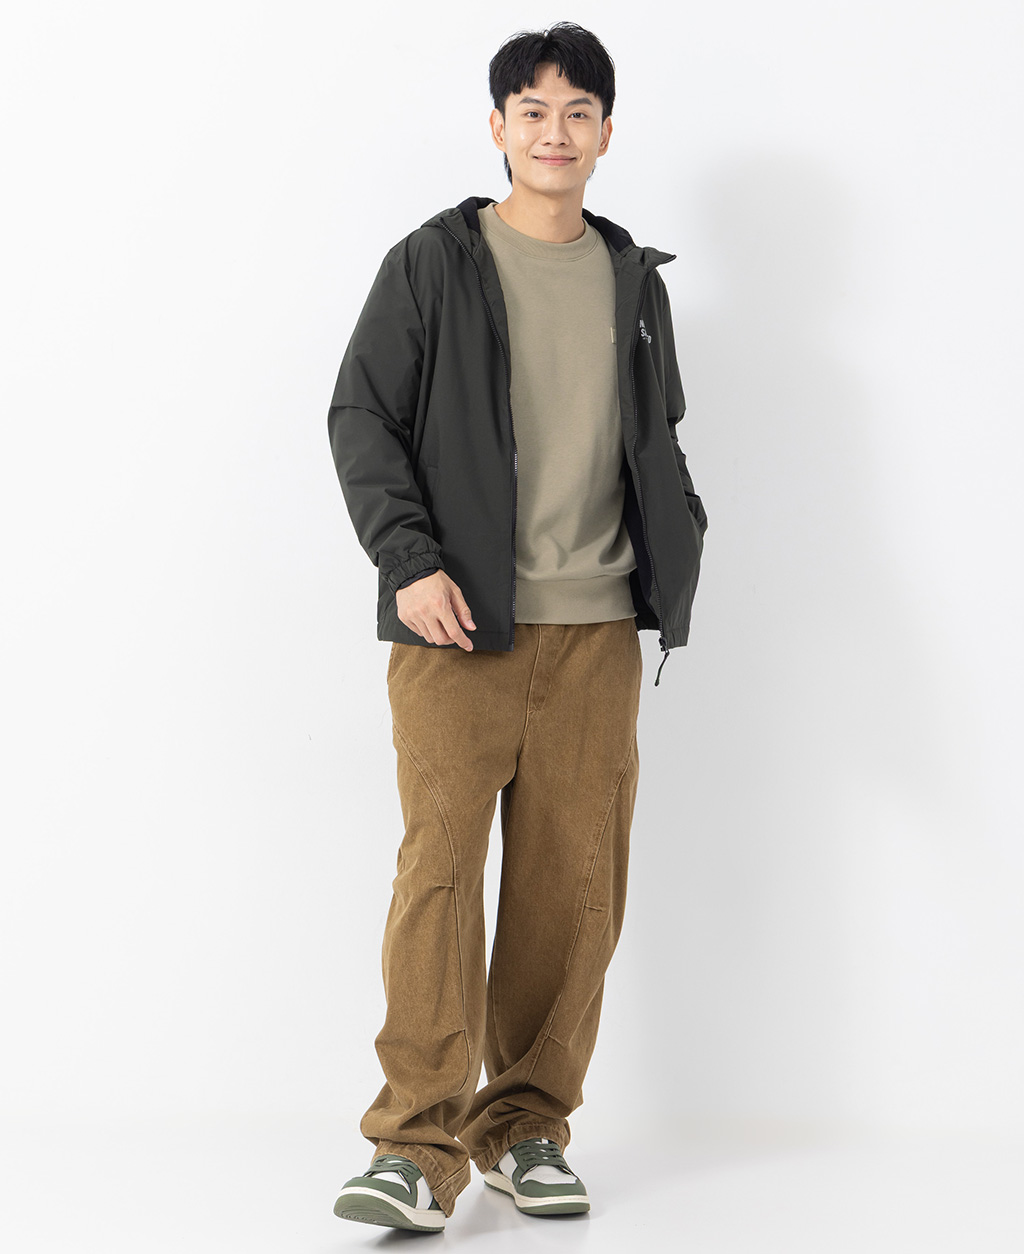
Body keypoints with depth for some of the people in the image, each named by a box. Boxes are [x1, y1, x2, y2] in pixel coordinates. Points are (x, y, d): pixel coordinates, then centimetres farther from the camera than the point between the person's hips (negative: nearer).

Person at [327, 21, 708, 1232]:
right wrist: (409, 560, -13)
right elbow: (360, 414, -1)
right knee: (440, 862, -11)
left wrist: (679, 541, 6)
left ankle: (527, 1129, 14)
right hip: (457, 625, -4)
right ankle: (418, 1146, -7)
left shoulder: (634, 281, 16)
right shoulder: (432, 263, 3)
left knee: (577, 880, 2)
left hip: (595, 629, 4)